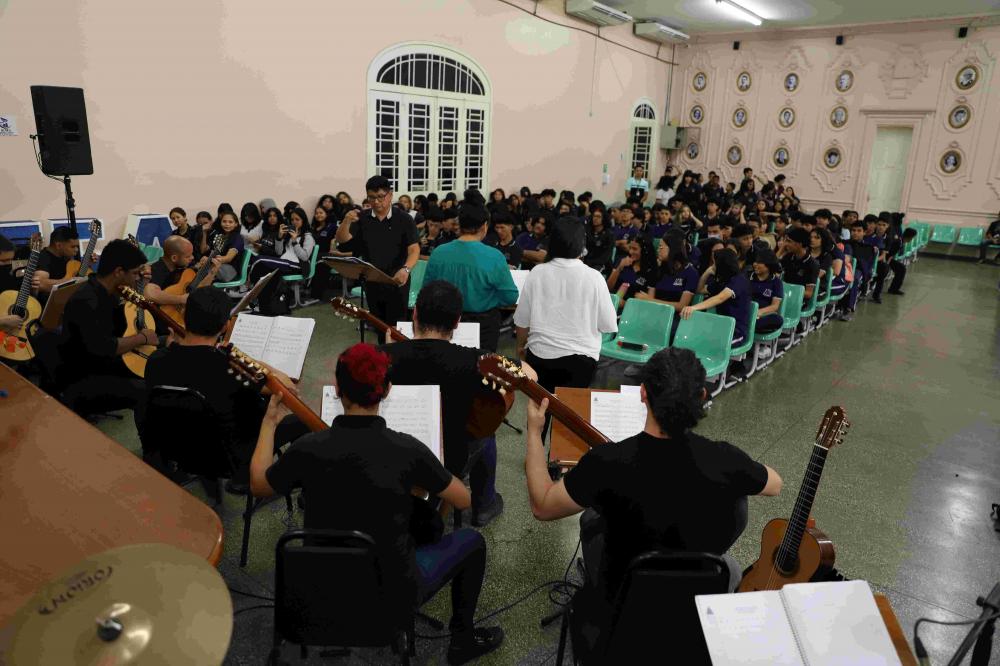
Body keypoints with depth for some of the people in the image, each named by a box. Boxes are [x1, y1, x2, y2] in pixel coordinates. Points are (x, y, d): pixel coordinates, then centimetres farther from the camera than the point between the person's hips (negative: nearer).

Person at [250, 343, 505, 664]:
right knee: (471, 541, 19)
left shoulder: (307, 448, -17)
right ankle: (463, 639, 32)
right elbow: (464, 501, -7)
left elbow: (258, 486, 5)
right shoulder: (407, 449, -22)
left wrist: (270, 421, 14)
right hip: (392, 601, -3)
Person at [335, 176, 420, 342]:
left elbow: (414, 249, -15)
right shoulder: (361, 219, 2)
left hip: (396, 283, -4)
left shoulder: (404, 220, -7)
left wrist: (406, 269, -34)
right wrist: (346, 222, -25)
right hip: (371, 282, 4)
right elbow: (342, 241, -4)